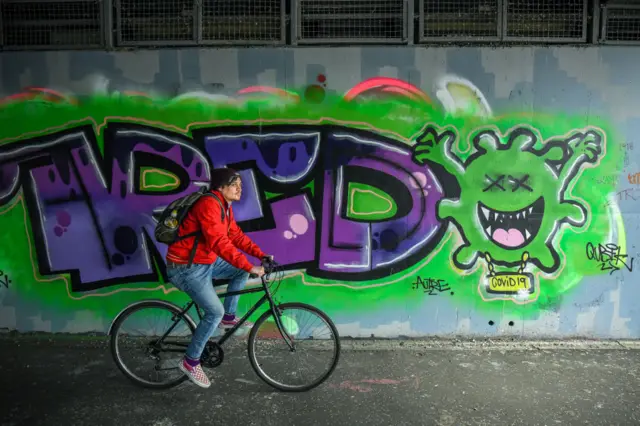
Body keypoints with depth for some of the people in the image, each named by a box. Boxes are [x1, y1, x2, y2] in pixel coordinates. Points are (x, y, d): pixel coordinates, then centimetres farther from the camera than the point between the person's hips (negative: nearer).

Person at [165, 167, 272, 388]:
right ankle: (191, 361, 1)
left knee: (241, 270, 9)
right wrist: (250, 267, -33)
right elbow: (220, 243, -33)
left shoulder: (225, 207, 7)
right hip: (186, 267, -10)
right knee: (215, 312, -16)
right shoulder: (209, 205, -24)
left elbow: (236, 235, 10)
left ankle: (228, 317, 20)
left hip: (206, 263, 10)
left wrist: (261, 255, 0)